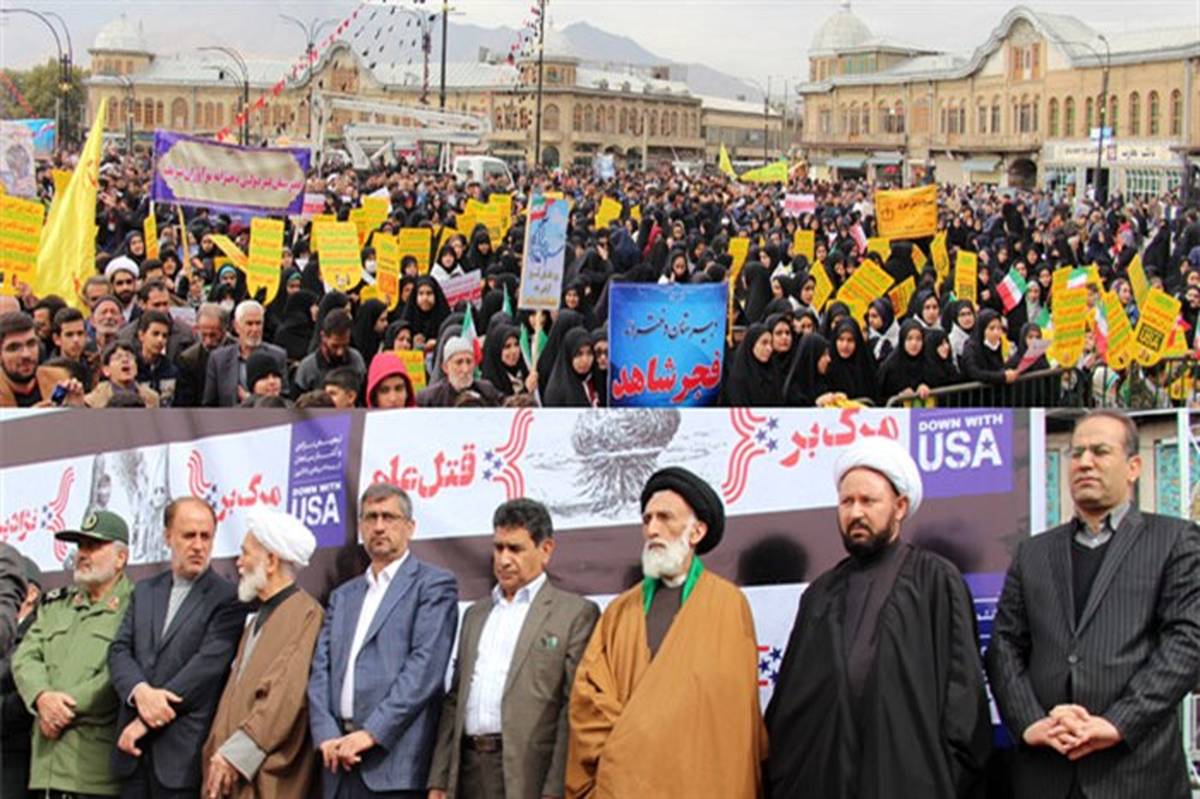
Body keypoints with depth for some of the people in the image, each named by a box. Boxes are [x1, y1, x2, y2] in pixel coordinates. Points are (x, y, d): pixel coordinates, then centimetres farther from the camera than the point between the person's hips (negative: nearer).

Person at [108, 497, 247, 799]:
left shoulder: (228, 598, -3)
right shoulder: (144, 592, 17)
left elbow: (208, 664, -12)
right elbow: (119, 650, 8)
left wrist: (146, 721, -12)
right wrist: (140, 691, -14)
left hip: (185, 750, -5)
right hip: (136, 746, 5)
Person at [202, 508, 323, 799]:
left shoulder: (306, 615, -9)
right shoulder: (256, 620, 21)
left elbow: (285, 698, -17)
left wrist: (234, 754, -16)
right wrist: (218, 754, 8)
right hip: (231, 775, 8)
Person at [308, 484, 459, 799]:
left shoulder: (433, 585, 3)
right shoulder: (343, 596, 22)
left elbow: (425, 666, -9)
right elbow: (320, 669, 12)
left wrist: (372, 733, -15)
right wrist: (326, 735, -5)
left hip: (395, 760, -5)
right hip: (341, 758, 5)